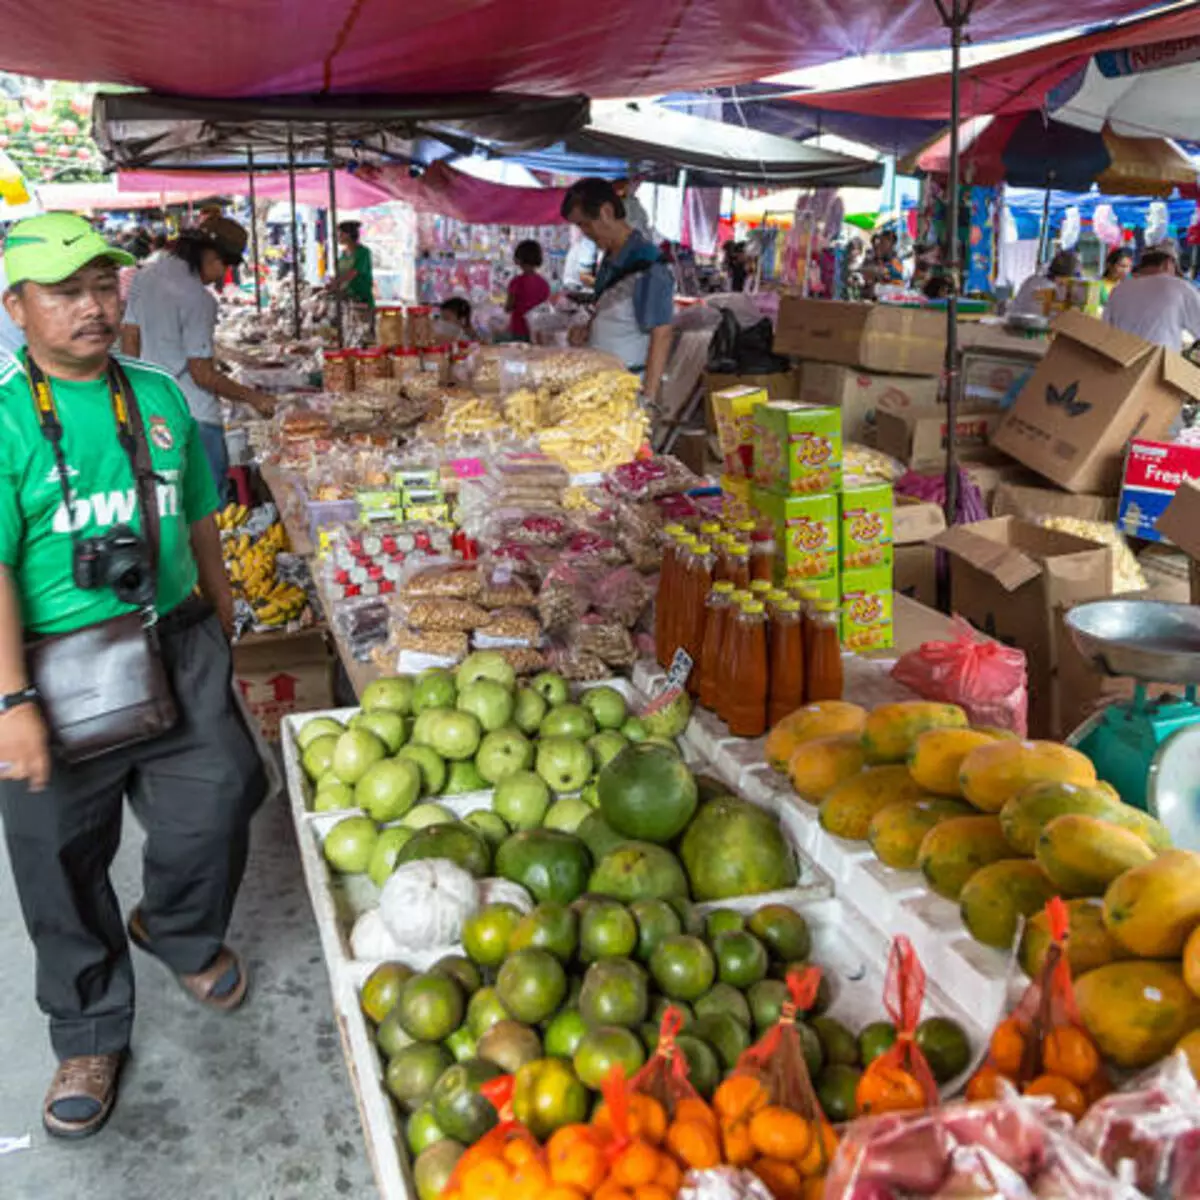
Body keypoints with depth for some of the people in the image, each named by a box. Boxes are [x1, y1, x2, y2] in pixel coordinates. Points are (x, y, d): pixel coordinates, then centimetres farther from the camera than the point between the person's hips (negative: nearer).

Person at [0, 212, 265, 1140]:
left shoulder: (158, 397, 7)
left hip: (176, 650, 4)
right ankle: (92, 1035, 31)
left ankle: (180, 930, 39)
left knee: (215, 802, 4)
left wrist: (220, 617, 20)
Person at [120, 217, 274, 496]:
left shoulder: (144, 277, 6)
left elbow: (129, 340, 12)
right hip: (194, 418, -8)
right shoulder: (198, 299, -18)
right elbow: (203, 376, -17)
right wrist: (252, 397, -6)